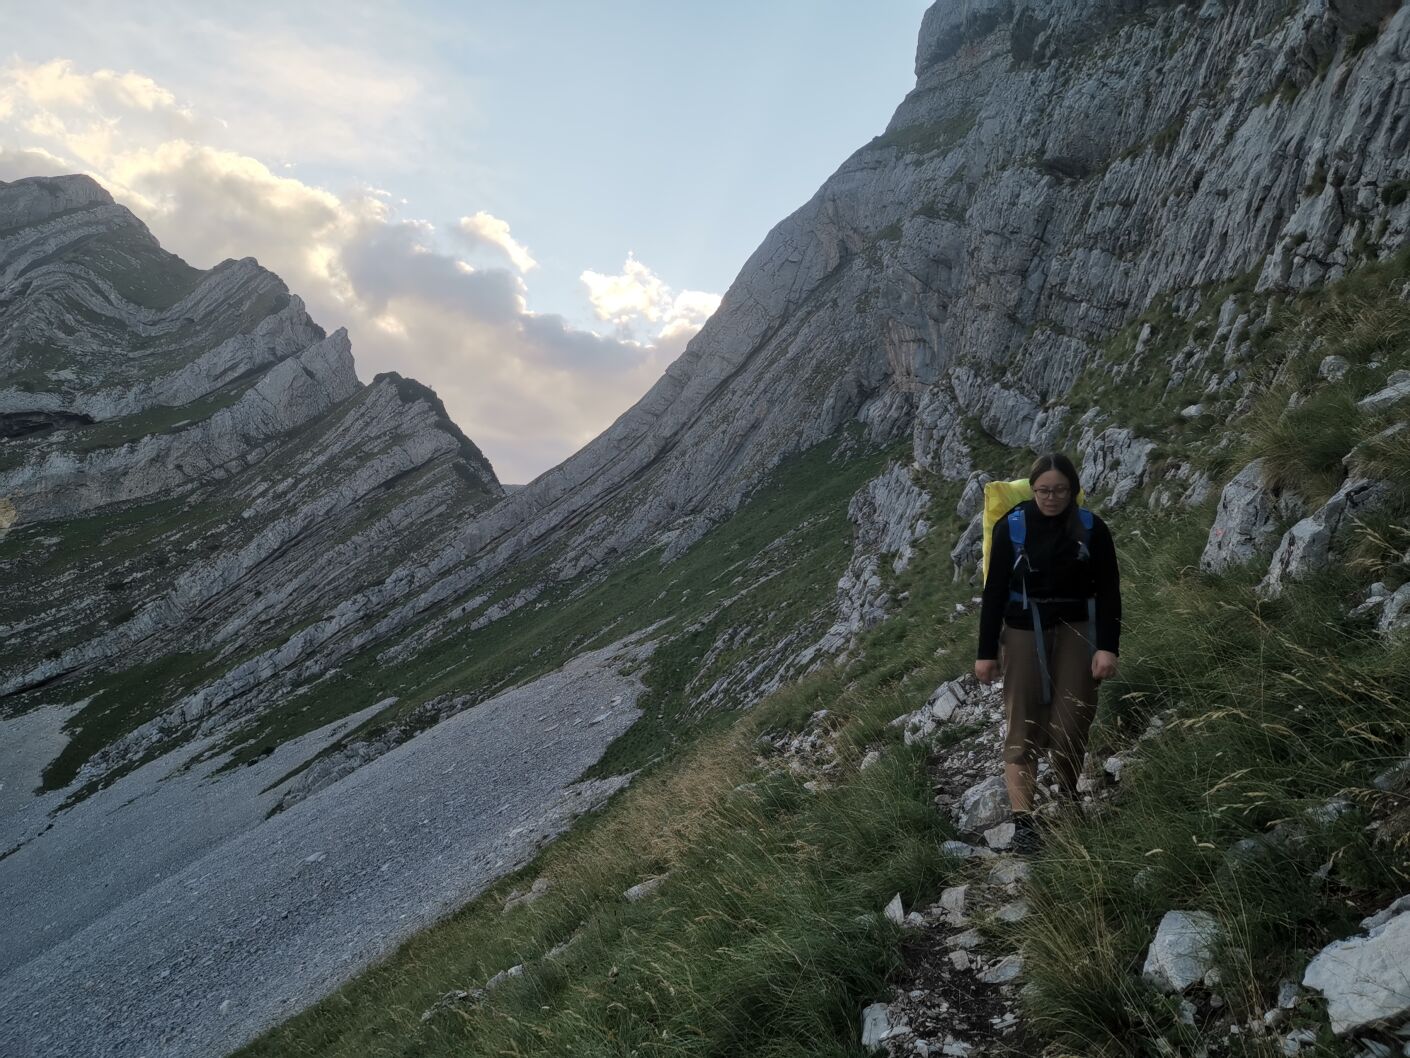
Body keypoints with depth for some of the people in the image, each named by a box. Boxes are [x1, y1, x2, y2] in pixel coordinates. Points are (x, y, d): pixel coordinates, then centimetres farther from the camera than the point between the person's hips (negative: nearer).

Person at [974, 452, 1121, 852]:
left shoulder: (1092, 529, -3)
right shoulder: (1010, 527, -5)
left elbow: (1108, 590, 0)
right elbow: (995, 591, -2)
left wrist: (1108, 647, -10)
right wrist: (986, 652, -3)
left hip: (1077, 630, 1)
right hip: (1024, 631, -1)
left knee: (1071, 725, -1)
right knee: (1023, 727, -4)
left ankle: (1070, 796, 24)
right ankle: (1023, 819, -6)